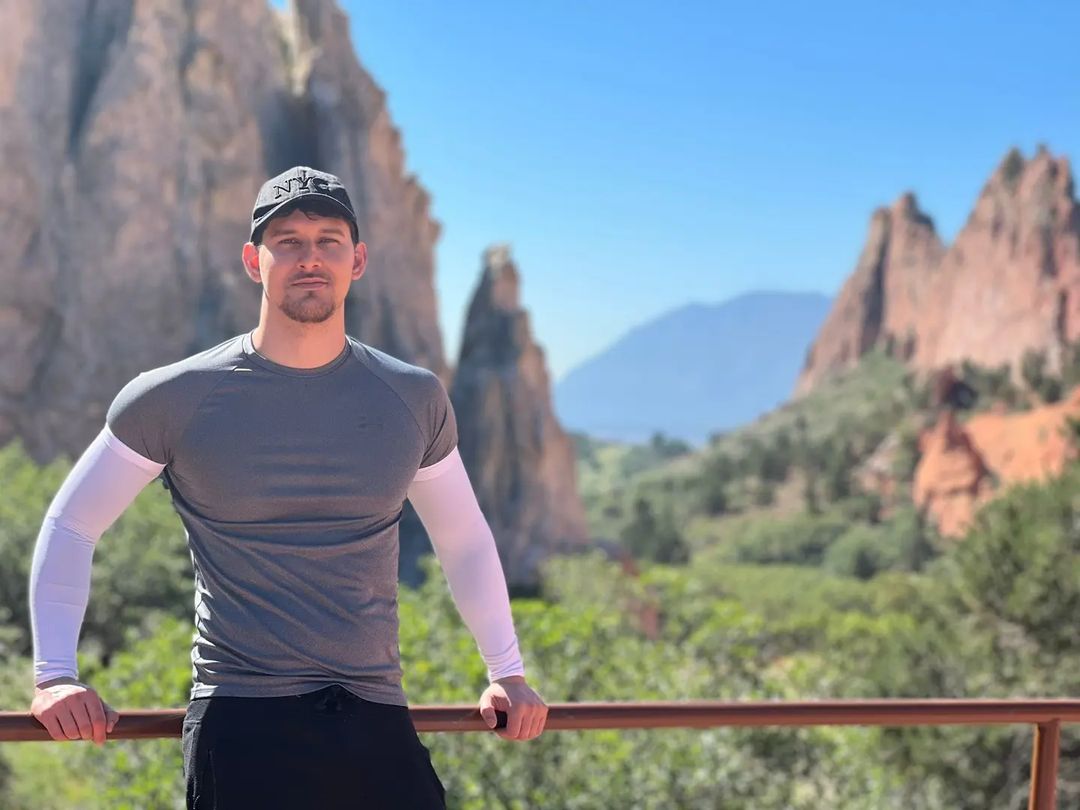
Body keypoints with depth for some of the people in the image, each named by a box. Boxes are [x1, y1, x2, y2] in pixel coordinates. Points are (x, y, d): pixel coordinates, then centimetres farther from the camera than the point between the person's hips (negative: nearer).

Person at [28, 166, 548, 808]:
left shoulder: (413, 399, 8)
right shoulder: (173, 399, 0)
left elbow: (465, 538, 21)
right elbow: (70, 525, 9)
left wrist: (507, 671, 20)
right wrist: (54, 673, 0)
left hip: (379, 726, 3)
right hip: (242, 726, -2)